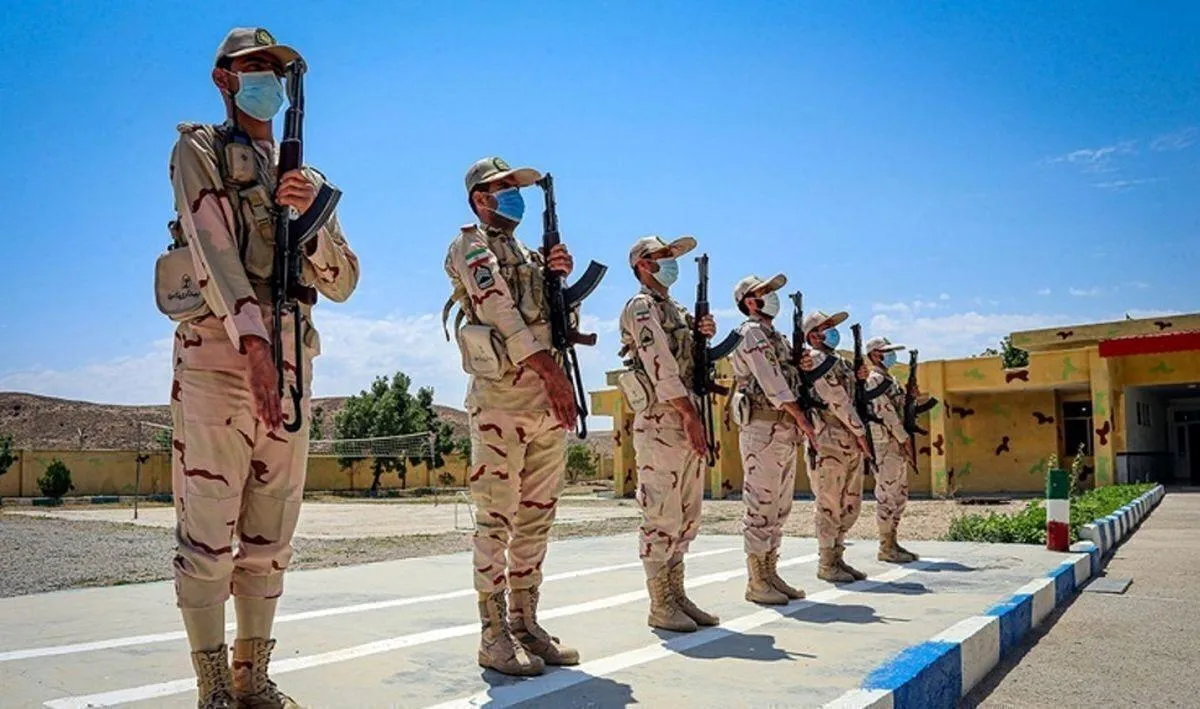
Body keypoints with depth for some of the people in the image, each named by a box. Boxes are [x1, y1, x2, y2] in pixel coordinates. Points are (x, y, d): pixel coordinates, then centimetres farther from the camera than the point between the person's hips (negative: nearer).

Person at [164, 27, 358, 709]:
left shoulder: (307, 178, 20)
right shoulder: (200, 150, 5)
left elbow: (343, 283, 12)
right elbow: (213, 246, -13)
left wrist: (311, 215, -7)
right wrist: (252, 337, -27)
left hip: (291, 367, 5)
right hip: (218, 355, -5)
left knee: (270, 536, 8)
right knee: (207, 532, -3)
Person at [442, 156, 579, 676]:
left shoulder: (528, 254, 24)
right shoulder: (471, 244, 2)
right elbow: (498, 307, -14)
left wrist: (561, 276, 2)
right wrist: (549, 368, -23)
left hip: (549, 400, 8)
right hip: (501, 398, -8)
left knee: (537, 517, 9)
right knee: (496, 520, -4)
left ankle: (525, 623, 17)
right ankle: (494, 635, 2)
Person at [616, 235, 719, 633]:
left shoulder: (675, 309, 21)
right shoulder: (641, 306, -6)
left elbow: (693, 359, 22)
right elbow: (661, 365, -17)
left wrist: (705, 333, 2)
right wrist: (690, 415, -21)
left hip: (688, 421, 9)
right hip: (661, 424, -9)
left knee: (685, 516, 11)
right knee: (661, 517, -5)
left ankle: (676, 595, 19)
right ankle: (660, 605, 1)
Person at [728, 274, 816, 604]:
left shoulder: (775, 336, 21)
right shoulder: (752, 332, -7)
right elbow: (771, 381, -15)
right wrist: (801, 416, -13)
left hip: (785, 431, 9)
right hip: (762, 428, -9)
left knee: (779, 506, 11)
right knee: (761, 506, -7)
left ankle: (770, 574, 17)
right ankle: (756, 582, -2)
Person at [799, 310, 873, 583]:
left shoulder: (838, 361, 21)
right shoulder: (816, 359, -7)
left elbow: (850, 397, 18)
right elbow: (836, 399, -14)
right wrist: (860, 432, -12)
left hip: (851, 443, 9)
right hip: (829, 441, -9)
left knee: (850, 504, 11)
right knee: (830, 504, -4)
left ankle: (837, 558, 20)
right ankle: (826, 564, 4)